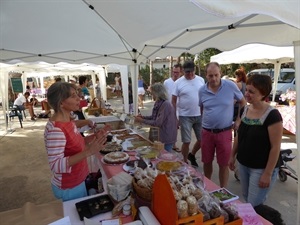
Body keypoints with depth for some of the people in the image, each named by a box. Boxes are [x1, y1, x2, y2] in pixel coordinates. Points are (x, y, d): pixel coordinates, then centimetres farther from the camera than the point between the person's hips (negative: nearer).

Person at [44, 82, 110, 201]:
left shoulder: (68, 120, -1)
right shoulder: (55, 129, -28)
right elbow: (56, 165, -31)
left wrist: (94, 137, -3)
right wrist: (88, 152, -37)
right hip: (69, 188, -8)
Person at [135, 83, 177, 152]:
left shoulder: (166, 104, -24)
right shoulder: (159, 103, 4)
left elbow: (157, 123, -24)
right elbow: (154, 117, 14)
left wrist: (142, 121, -18)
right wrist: (143, 117, 1)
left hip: (167, 137, -8)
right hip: (162, 135, 8)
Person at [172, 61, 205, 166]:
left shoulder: (201, 80, 4)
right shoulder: (178, 82, -4)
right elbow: (173, 100, -3)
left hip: (200, 115, 4)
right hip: (185, 116, -3)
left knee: (202, 139, 10)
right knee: (186, 141, 3)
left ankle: (192, 155, 37)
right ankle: (185, 162, 24)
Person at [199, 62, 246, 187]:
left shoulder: (230, 86, -9)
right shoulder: (202, 90, -2)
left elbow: (243, 102, 5)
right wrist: (205, 122, 10)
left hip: (224, 132, -2)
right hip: (206, 132, 3)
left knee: (224, 164, 8)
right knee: (207, 162, 16)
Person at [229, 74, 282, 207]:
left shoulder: (272, 115, -21)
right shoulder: (245, 109, 0)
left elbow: (275, 147, -19)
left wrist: (268, 174, -16)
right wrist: (233, 155, 12)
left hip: (261, 168, -6)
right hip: (243, 164, 7)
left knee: (254, 206, 4)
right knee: (246, 198, 21)